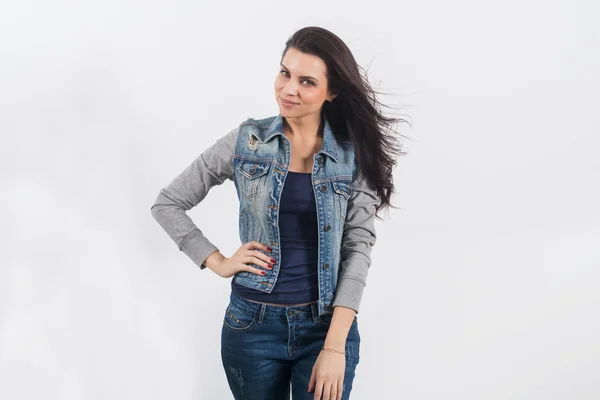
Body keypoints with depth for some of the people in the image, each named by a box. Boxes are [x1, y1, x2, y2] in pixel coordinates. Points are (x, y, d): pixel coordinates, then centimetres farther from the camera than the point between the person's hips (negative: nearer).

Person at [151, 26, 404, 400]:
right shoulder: (246, 141, -3)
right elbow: (167, 204, 5)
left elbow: (359, 247, -8)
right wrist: (219, 263, -5)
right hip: (253, 323, 1)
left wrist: (335, 346, -15)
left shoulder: (354, 154, -3)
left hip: (328, 325, -1)